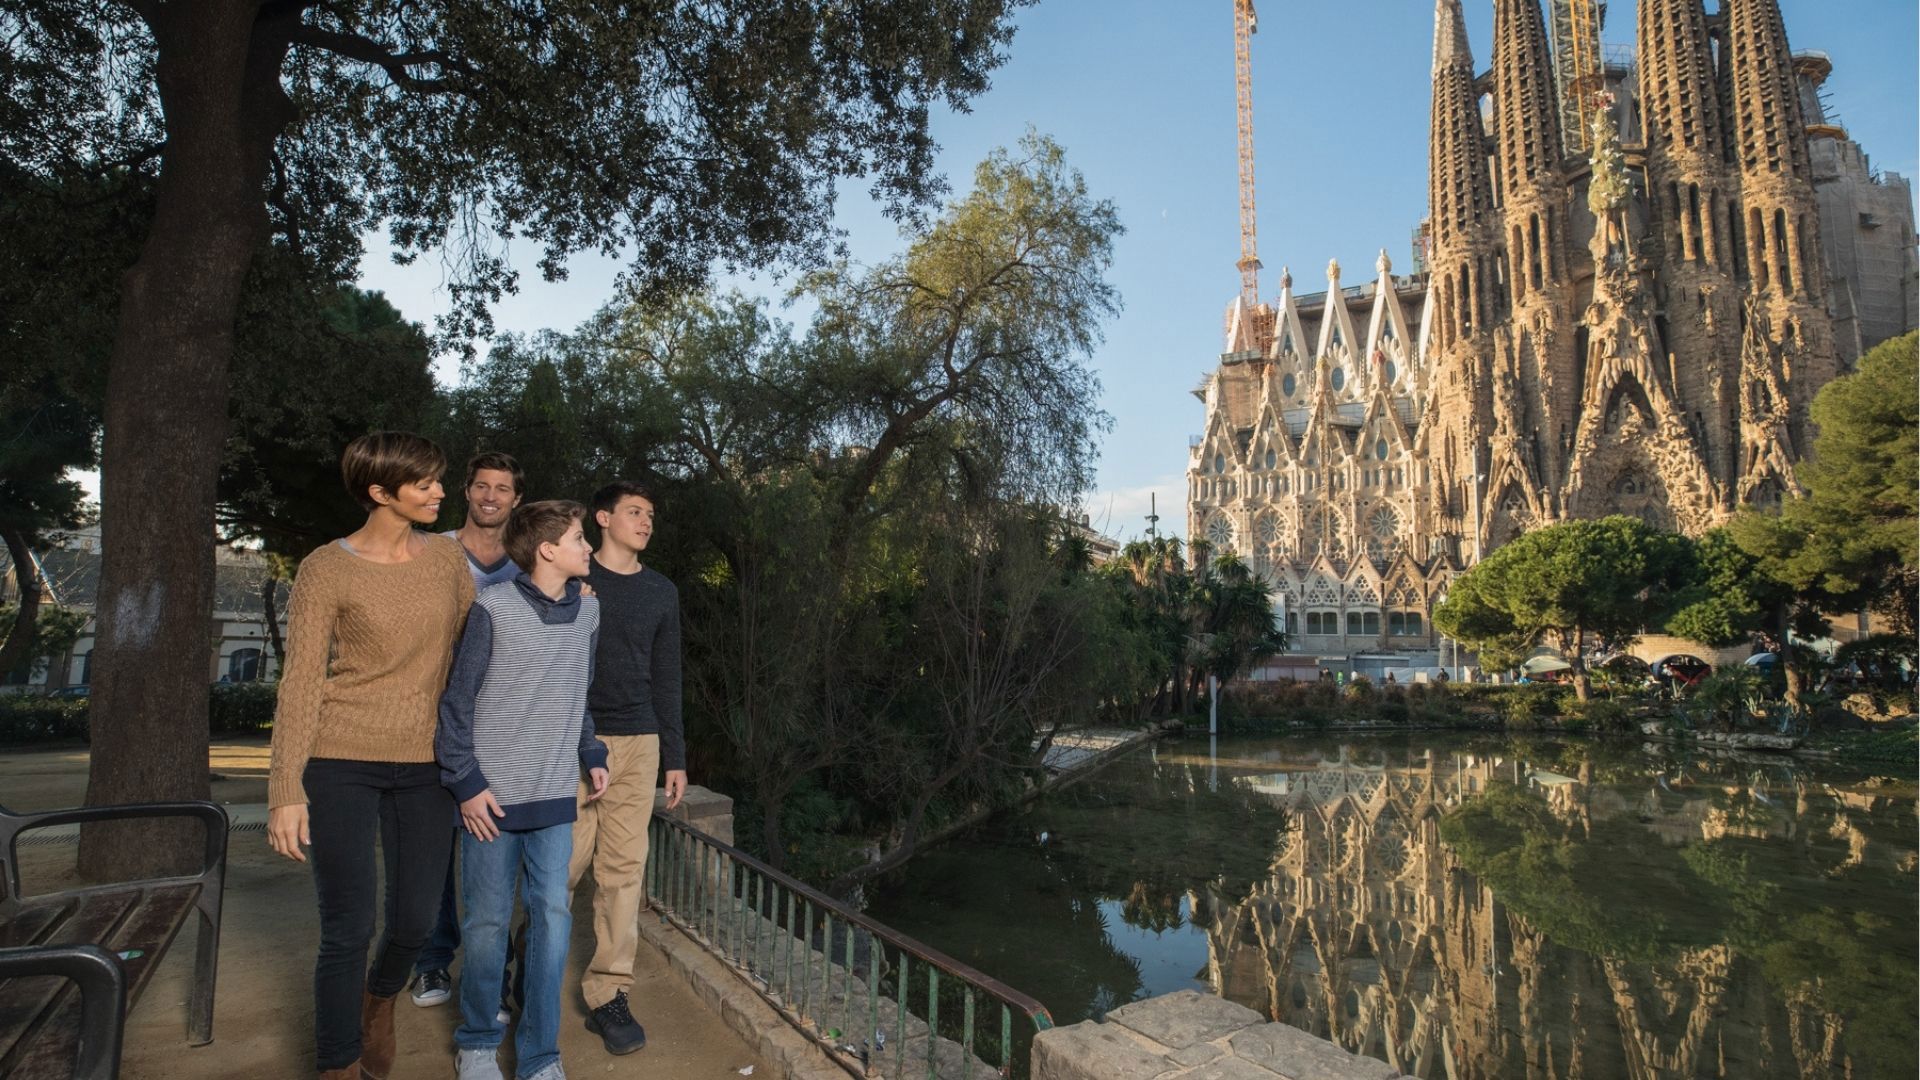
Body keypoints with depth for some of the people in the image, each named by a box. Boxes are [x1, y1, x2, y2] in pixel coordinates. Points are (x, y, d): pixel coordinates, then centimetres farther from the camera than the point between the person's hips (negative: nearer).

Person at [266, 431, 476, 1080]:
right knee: (348, 930, 2)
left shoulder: (446, 556, 4)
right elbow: (300, 683, -8)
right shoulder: (326, 569, -7)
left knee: (415, 922, 11)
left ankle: (379, 999, 45)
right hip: (342, 763, -3)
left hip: (424, 764, 4)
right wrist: (286, 791, -12)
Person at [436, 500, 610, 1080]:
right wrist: (466, 782, -8)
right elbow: (458, 700, -6)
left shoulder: (587, 610, 5)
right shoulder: (494, 607, -10)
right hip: (492, 796, -4)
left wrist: (592, 755, 13)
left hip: (556, 794, 4)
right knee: (487, 921, 7)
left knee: (553, 917, 4)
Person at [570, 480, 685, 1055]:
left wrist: (675, 756, 11)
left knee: (624, 870, 4)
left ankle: (609, 995, 14)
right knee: (566, 864, -1)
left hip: (638, 746, 3)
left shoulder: (662, 591, 10)